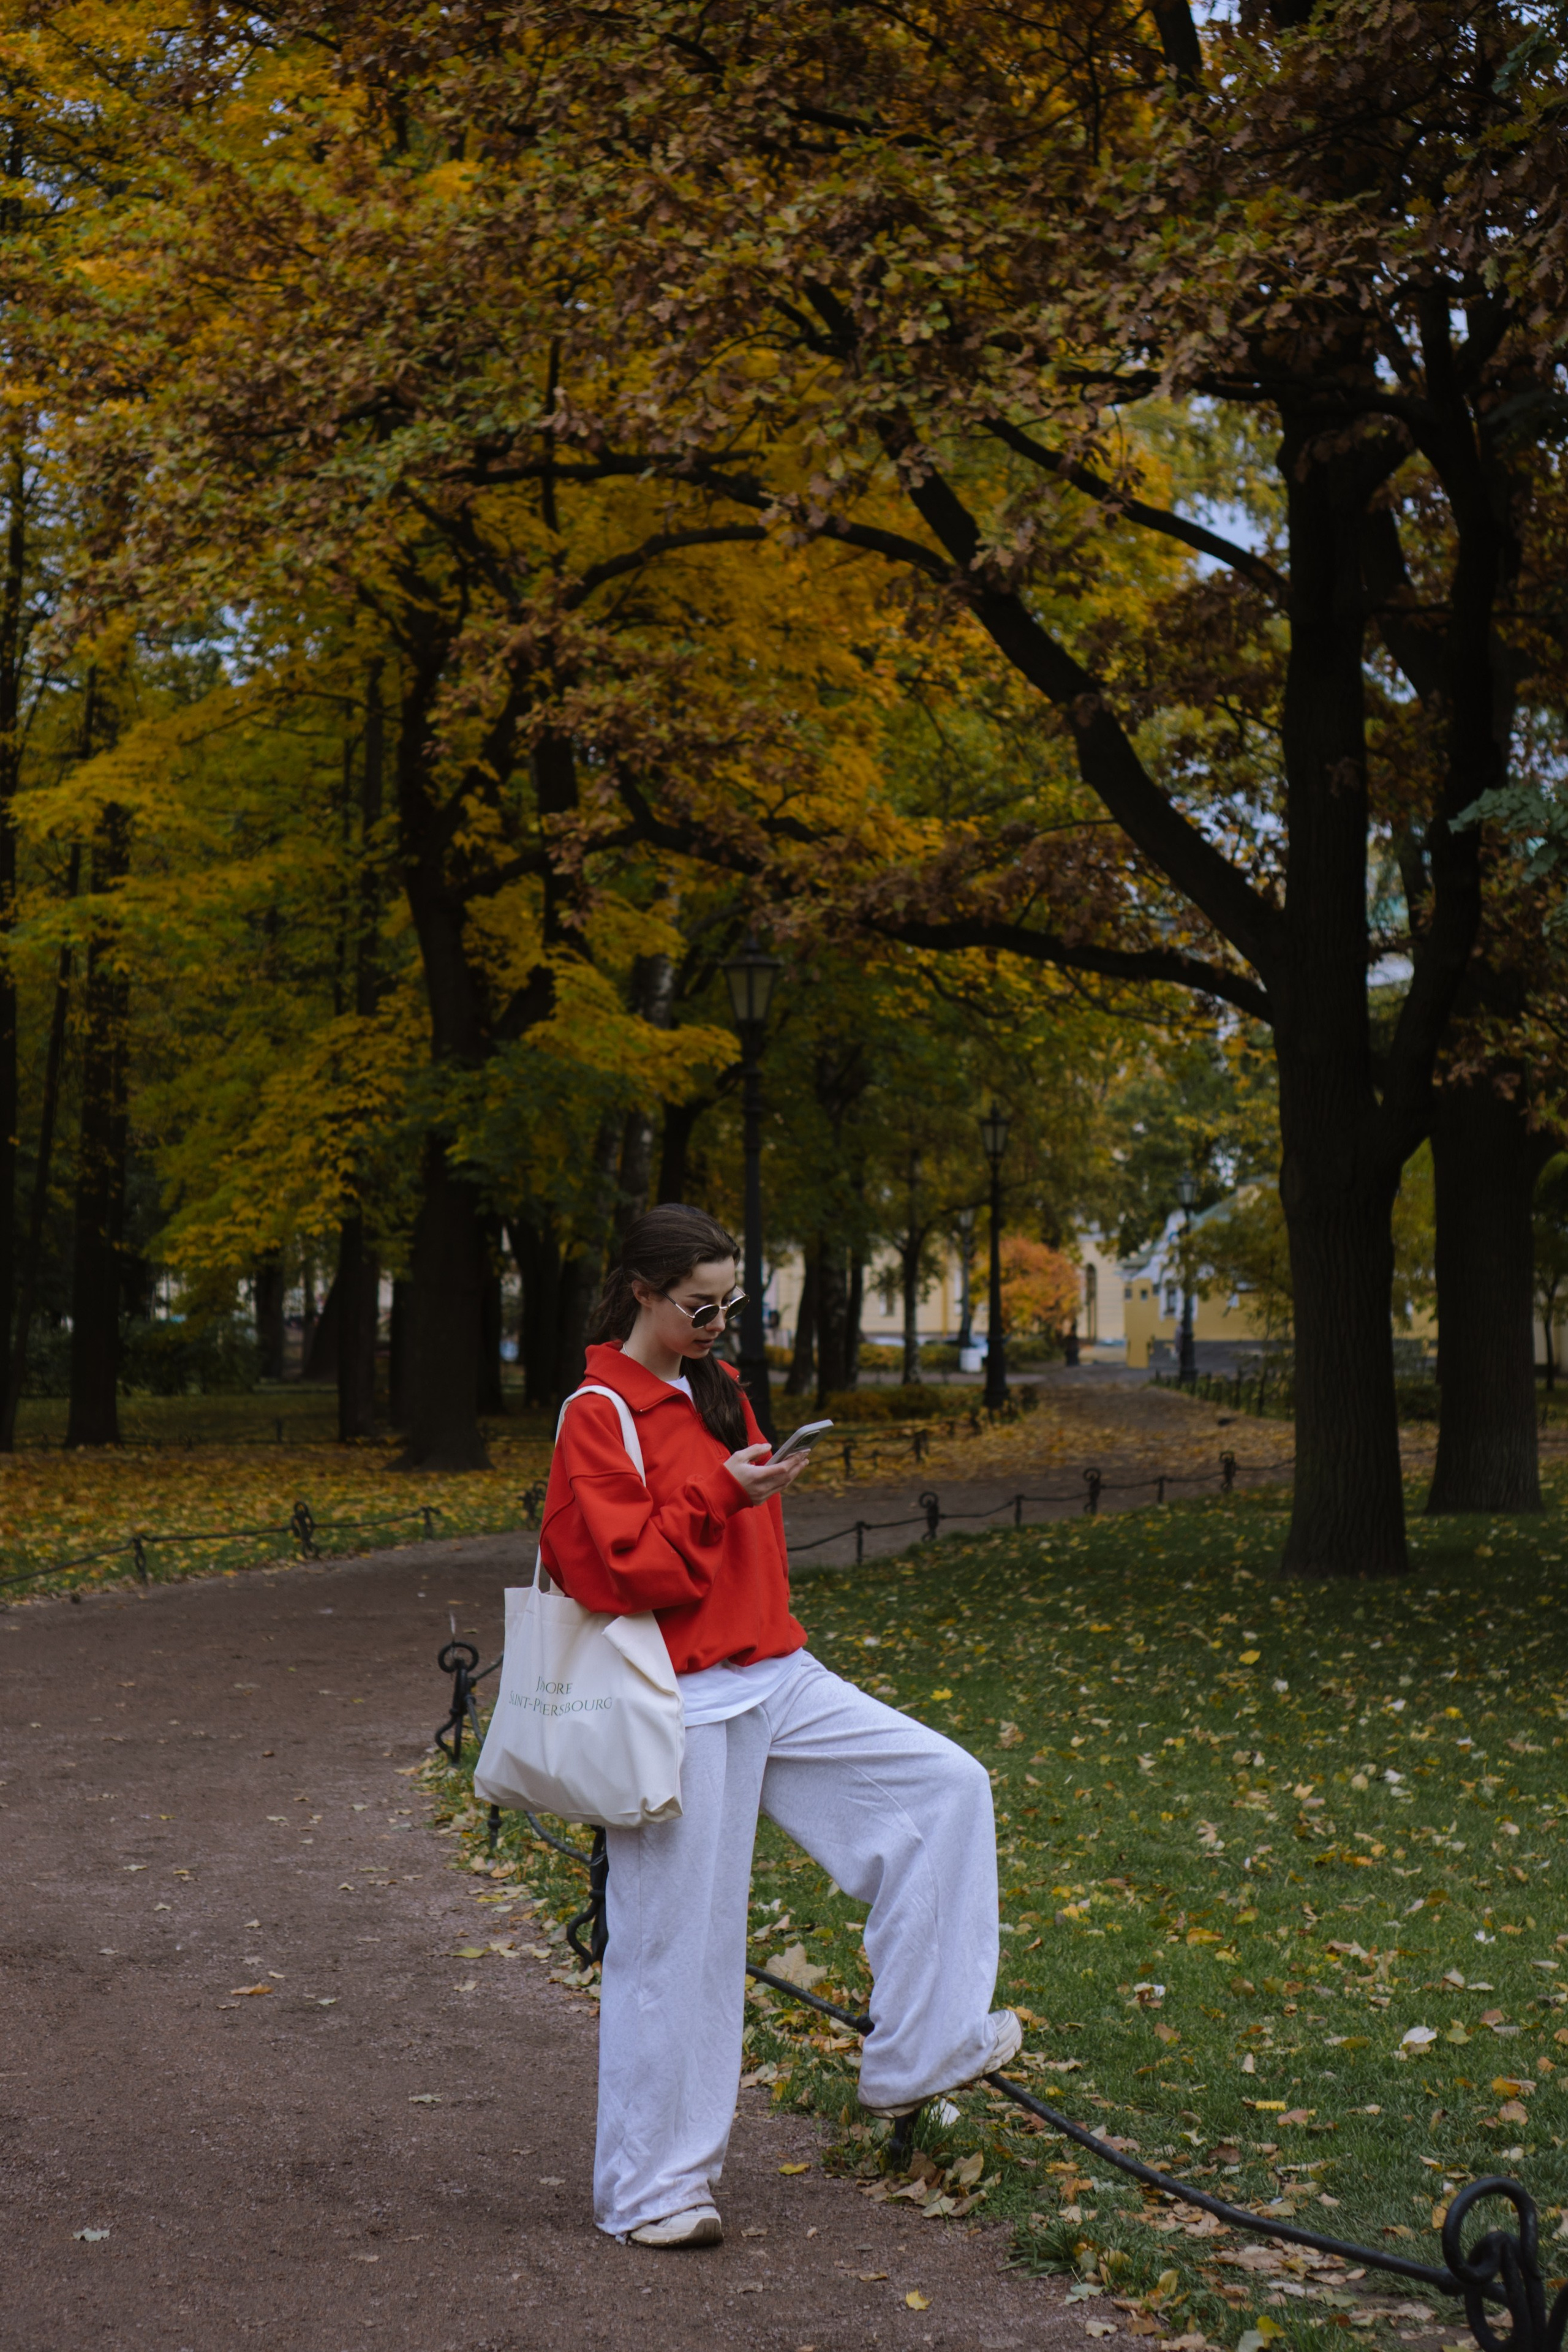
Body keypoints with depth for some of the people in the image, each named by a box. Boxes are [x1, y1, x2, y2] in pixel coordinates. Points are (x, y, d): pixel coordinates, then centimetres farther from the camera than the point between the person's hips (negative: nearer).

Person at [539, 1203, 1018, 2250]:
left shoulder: (719, 1388, 13)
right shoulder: (597, 1416, -10)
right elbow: (620, 1569, -18)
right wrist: (721, 1494, -21)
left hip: (775, 1680, 8)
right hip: (682, 1709, -8)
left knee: (947, 1784, 1)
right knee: (679, 1938, -1)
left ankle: (915, 2056, 6)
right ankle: (654, 2186, 13)